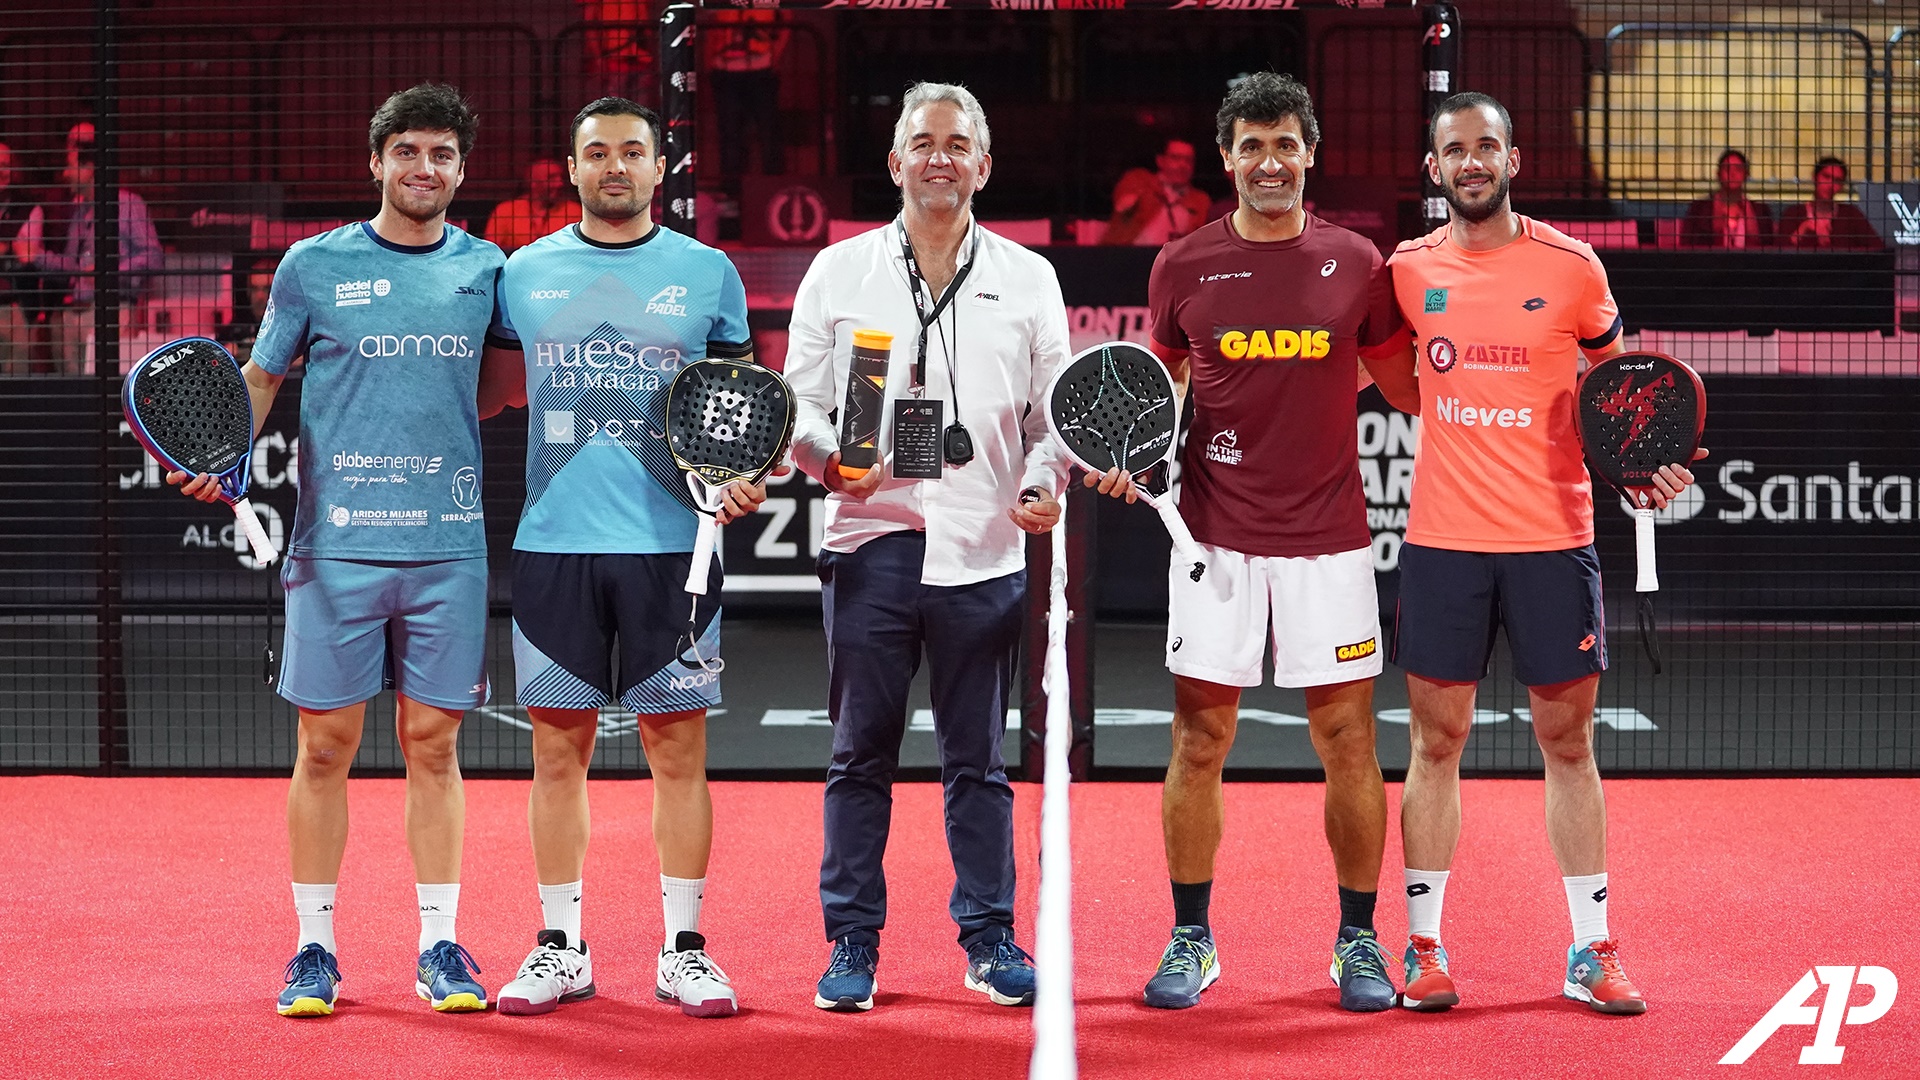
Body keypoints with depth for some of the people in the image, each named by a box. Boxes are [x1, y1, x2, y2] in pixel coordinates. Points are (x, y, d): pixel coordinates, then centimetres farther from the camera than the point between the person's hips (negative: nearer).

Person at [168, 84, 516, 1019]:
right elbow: (260, 375, 9)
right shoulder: (314, 265, 3)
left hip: (449, 547, 1)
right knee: (325, 744, 1)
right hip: (336, 544, -1)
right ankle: (314, 950, 11)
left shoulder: (486, 268, 8)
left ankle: (440, 947, 12)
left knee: (433, 742, 4)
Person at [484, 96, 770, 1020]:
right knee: (557, 745, 4)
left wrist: (745, 475, -6)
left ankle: (683, 949, 9)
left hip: (673, 542, -1)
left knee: (677, 744, 1)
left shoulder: (707, 273, 6)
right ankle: (560, 947, 14)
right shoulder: (525, 272, 9)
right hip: (554, 541, 1)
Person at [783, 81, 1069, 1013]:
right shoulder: (839, 272, 7)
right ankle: (852, 942, 11)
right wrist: (833, 462, -13)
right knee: (860, 752, 3)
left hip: (983, 550, 1)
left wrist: (1045, 482, -6)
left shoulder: (1027, 279, 10)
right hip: (869, 542, 0)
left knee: (977, 756, 6)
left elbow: (1055, 408, 12)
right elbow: (798, 401, 6)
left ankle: (990, 937, 15)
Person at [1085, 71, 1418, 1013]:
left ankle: (1358, 942, 15)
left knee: (1348, 741, 2)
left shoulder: (1356, 263, 3)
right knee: (1199, 741, 2)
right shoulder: (1183, 266, 4)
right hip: (1215, 538, 0)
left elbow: (1407, 386, 11)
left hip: (1328, 539, 0)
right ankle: (1191, 942, 15)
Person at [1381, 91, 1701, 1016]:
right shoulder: (1408, 270, 4)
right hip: (1442, 540, 1)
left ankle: (1590, 949, 13)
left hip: (1553, 539, -1)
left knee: (1567, 740, 5)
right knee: (1435, 739, 4)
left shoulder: (1572, 268, 1)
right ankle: (1423, 946, 12)